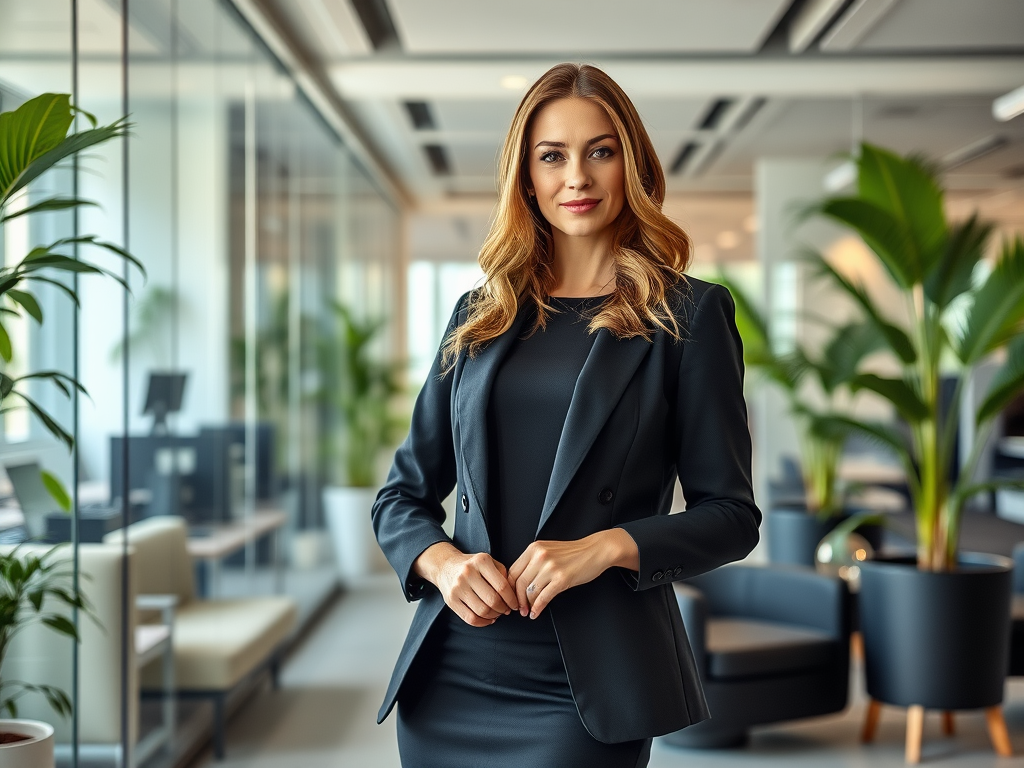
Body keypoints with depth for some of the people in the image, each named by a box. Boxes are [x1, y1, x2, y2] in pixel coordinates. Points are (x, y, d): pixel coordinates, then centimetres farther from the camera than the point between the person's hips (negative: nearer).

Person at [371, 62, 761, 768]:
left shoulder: (688, 314, 0)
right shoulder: (480, 315, 11)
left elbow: (731, 515, -2)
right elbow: (404, 493, 12)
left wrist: (605, 547, -17)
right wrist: (443, 562, -8)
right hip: (451, 673, 4)